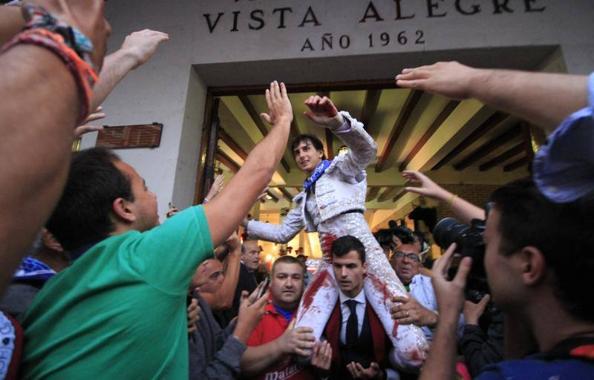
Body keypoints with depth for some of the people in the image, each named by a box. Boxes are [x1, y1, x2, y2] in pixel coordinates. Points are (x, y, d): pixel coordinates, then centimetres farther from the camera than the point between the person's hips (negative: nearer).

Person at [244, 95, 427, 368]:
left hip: (363, 249, -5)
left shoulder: (339, 167, 12)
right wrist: (245, 223, 21)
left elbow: (366, 150, -12)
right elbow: (281, 233, 29)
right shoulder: (304, 197, 28)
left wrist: (335, 120, -32)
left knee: (413, 349, -20)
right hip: (330, 260, 5)